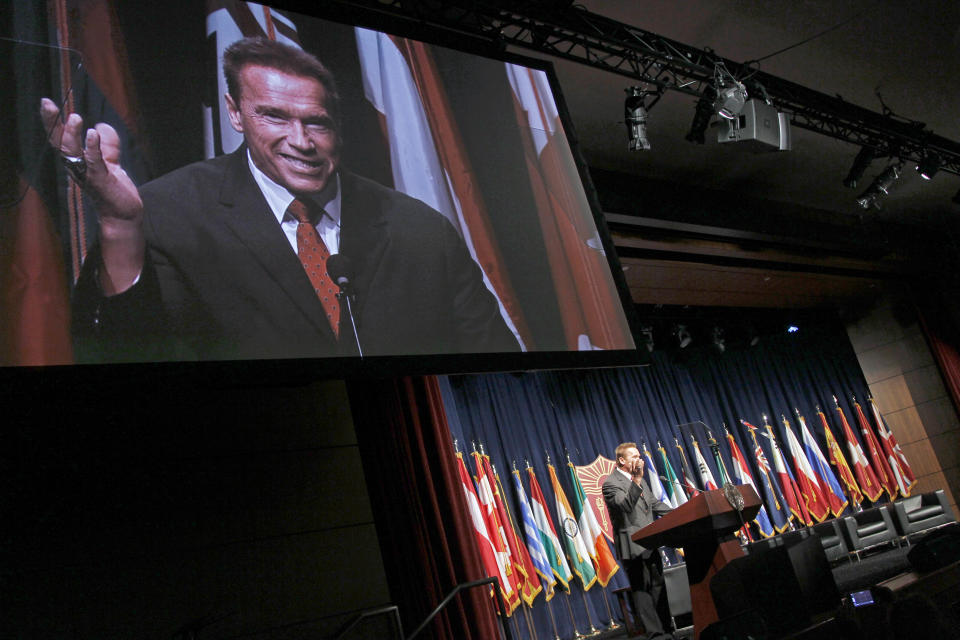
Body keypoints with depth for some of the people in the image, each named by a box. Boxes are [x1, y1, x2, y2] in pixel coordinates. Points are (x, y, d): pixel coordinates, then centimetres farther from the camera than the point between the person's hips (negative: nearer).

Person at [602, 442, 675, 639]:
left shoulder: (639, 480, 16)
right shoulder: (610, 484, -13)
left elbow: (654, 503, 22)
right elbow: (625, 505, -28)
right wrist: (636, 480, -35)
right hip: (632, 547, -9)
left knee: (658, 586, 14)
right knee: (642, 590, -5)